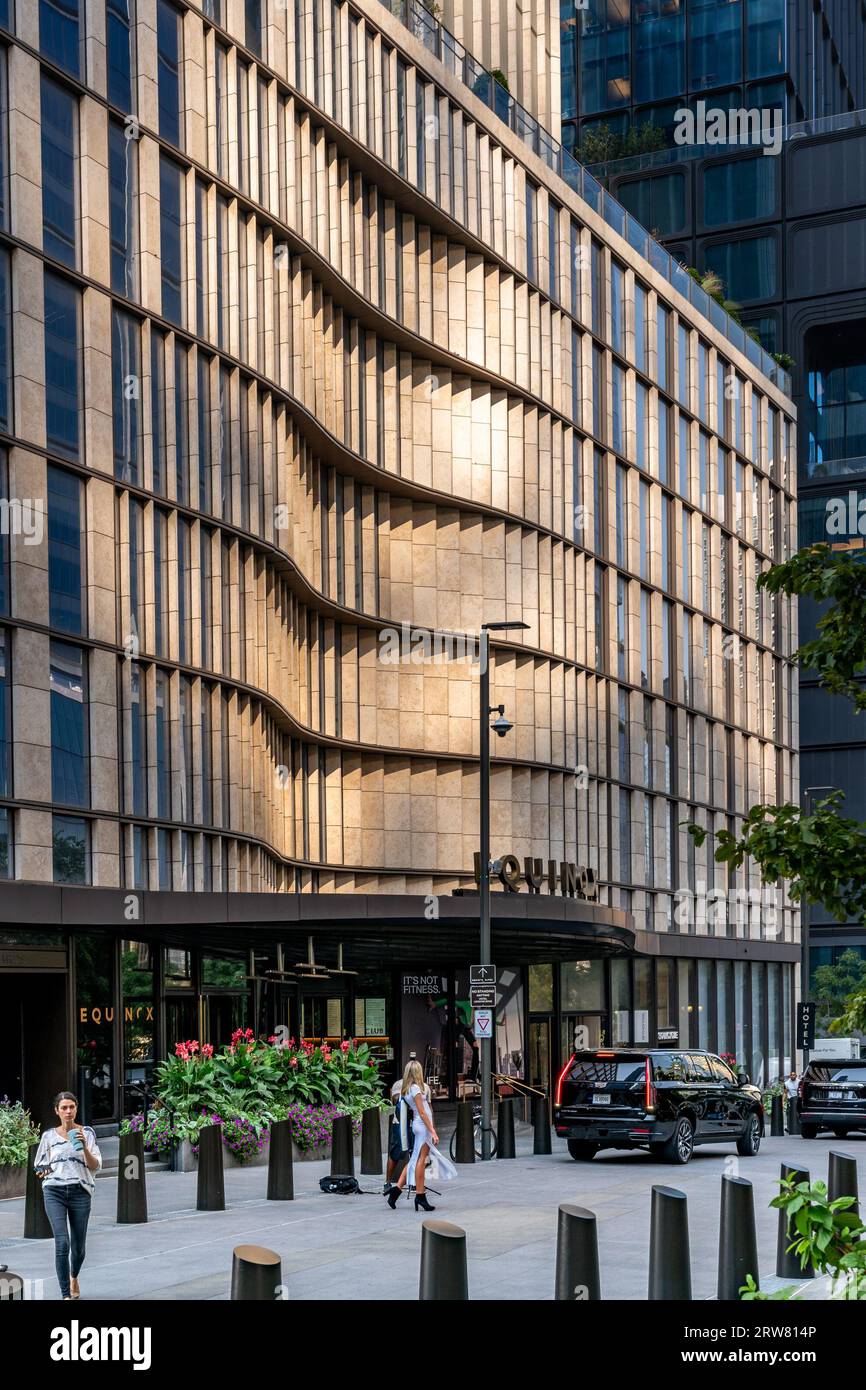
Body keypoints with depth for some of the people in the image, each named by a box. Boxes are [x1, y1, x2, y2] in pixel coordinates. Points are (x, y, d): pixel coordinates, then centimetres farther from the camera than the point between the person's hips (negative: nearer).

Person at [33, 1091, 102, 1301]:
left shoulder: (86, 1133, 4)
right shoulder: (49, 1136, 8)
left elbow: (95, 1166, -1)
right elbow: (40, 1165, 19)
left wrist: (84, 1147, -15)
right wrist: (45, 1171, 0)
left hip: (80, 1192, 0)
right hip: (54, 1192, 0)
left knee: (78, 1246, 9)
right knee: (62, 1243, -15)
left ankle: (74, 1277, 41)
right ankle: (66, 1294, -10)